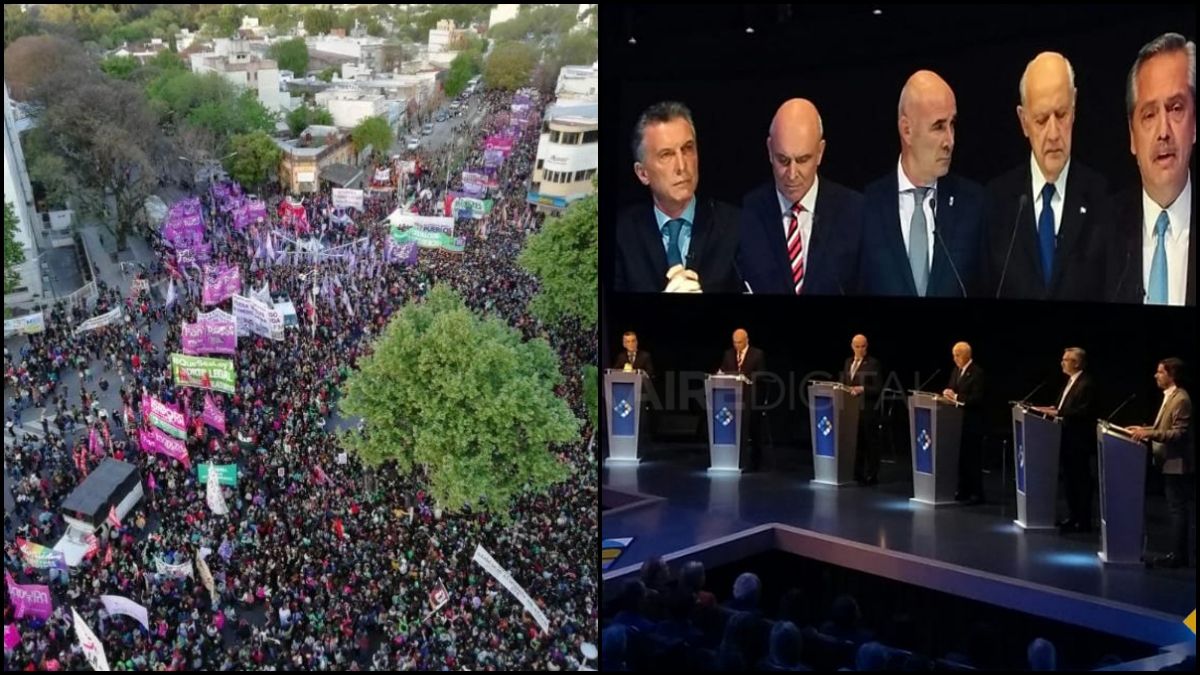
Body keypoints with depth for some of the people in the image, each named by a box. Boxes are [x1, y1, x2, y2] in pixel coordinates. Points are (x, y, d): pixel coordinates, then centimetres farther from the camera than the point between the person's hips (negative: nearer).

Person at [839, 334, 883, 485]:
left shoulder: (873, 363, -6)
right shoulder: (848, 362, 14)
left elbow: (878, 388, -10)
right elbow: (842, 382, 17)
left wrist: (862, 389, -23)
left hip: (868, 409, -6)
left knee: (870, 443, -1)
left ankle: (871, 476, 3)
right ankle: (857, 473, 17)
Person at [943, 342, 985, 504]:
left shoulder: (977, 373, -12)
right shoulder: (956, 371, 14)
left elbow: (976, 398, -18)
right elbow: (951, 388, 17)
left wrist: (956, 397, -23)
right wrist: (947, 393, -6)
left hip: (971, 422, -8)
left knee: (972, 458, -4)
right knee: (960, 457, 9)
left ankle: (976, 493, 1)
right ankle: (963, 491, 16)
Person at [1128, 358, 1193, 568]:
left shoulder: (1181, 400, -17)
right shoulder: (1170, 397, 14)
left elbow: (1179, 433, -22)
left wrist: (1150, 434, -25)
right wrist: (1145, 430, 13)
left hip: (1177, 463, -10)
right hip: (1170, 462, 10)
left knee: (1177, 509, -5)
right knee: (1176, 509, 13)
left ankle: (1178, 555, -1)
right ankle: (1177, 552, 19)